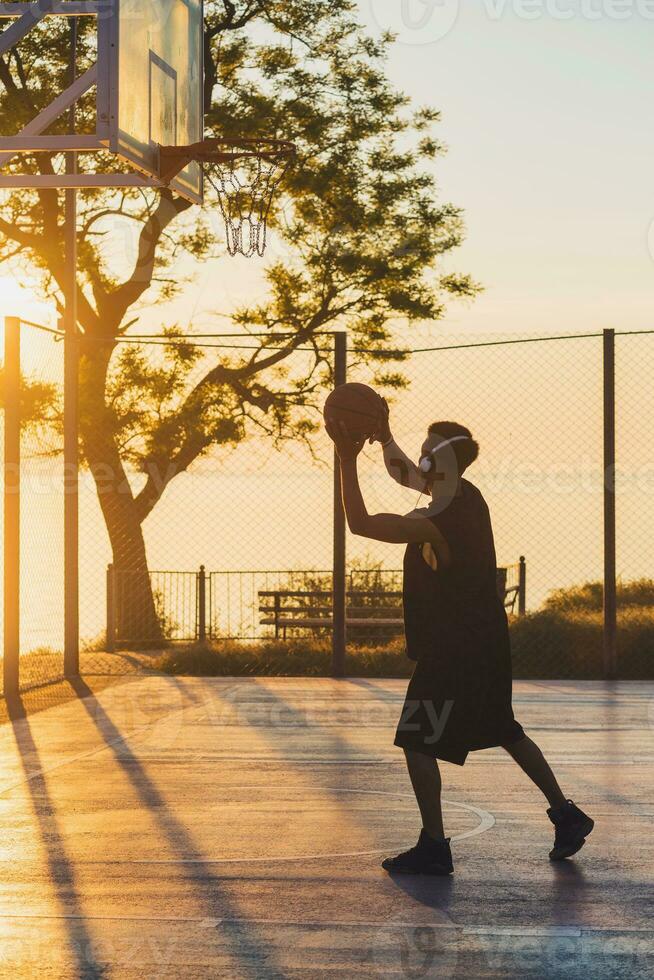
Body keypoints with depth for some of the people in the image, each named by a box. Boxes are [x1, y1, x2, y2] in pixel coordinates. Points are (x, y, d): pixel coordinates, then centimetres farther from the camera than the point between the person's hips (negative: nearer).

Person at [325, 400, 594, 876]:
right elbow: (406, 474, 25)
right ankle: (566, 814, 27)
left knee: (417, 742, -3)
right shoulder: (466, 497, 4)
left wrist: (348, 460, -23)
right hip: (488, 644, 10)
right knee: (505, 731, 22)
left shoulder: (440, 522, -24)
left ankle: (434, 847, -2)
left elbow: (361, 523, -26)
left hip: (454, 651, -10)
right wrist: (385, 436, 18)